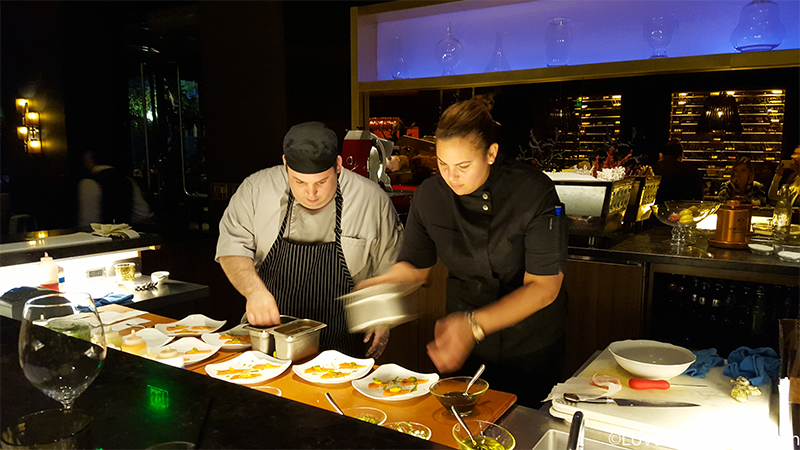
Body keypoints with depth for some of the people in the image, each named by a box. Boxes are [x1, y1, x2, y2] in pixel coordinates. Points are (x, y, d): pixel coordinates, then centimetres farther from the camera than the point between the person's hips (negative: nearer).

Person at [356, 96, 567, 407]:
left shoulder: (534, 192, -22)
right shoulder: (430, 195, -10)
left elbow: (544, 286, -22)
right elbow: (415, 265, 2)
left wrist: (475, 324, -34)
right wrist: (380, 285, -20)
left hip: (531, 347, -3)